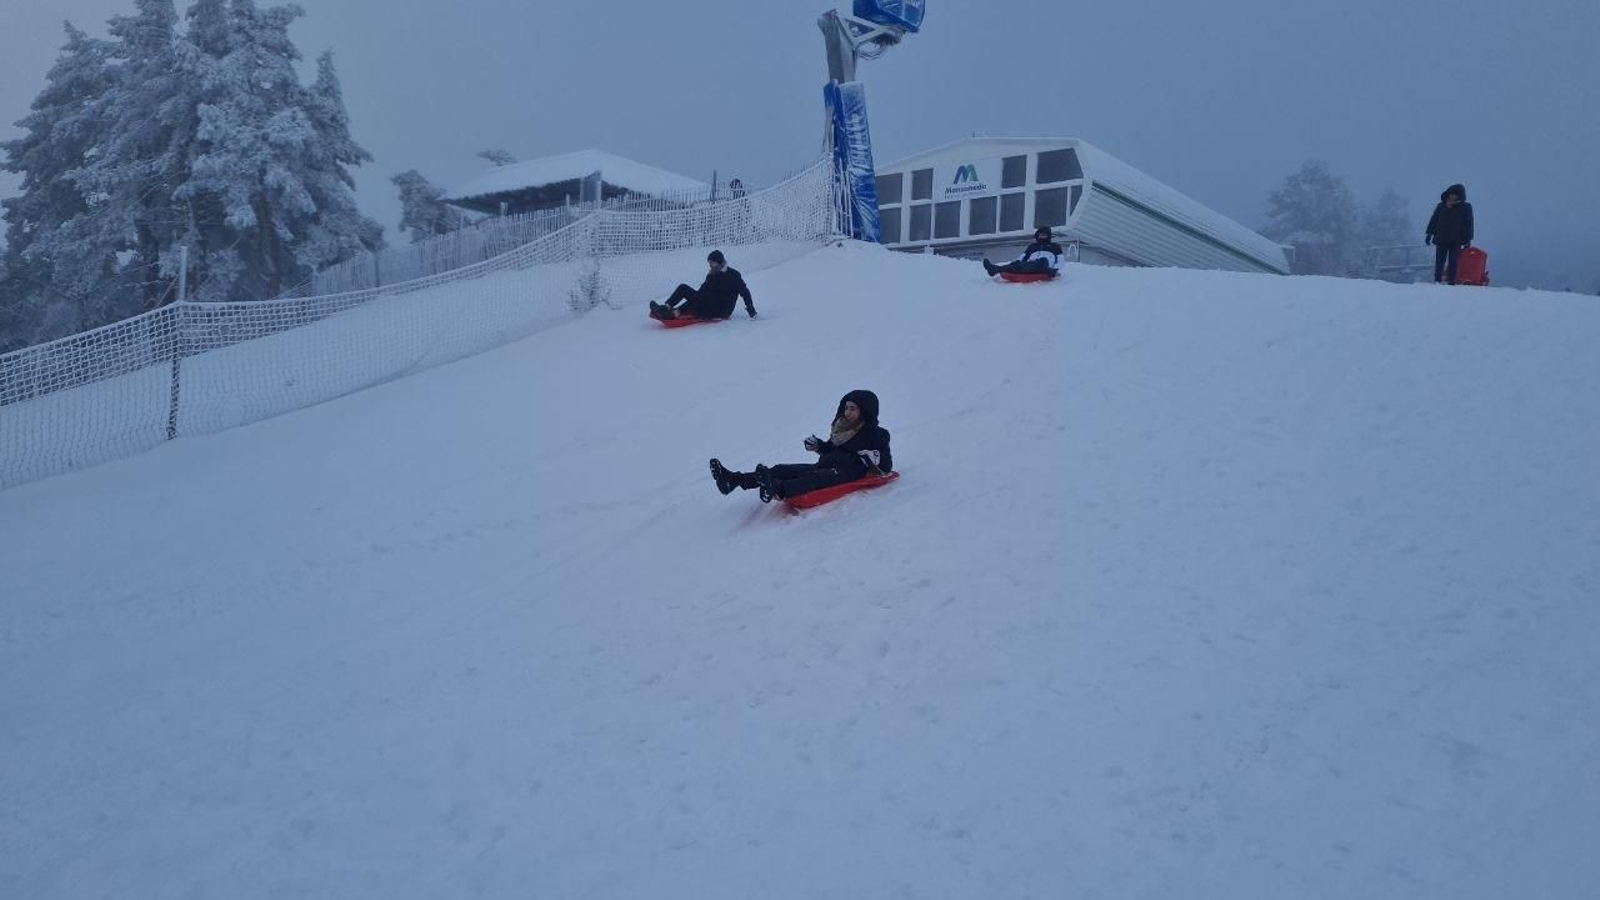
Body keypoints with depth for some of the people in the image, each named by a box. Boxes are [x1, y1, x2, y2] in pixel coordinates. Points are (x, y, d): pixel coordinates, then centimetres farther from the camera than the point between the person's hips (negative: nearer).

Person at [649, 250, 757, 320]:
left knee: (702, 296, -35)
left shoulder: (733, 275, -2)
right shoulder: (711, 275, 18)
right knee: (683, 288, -9)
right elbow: (703, 290, 20)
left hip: (722, 310, -7)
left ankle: (675, 313, -48)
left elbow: (745, 292, -2)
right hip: (708, 305, 7)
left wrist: (751, 310, -7)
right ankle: (666, 307, -31)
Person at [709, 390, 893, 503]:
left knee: (814, 478, -39)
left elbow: (887, 467, 2)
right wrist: (818, 446, 16)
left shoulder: (877, 435, 5)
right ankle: (733, 480, -27)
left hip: (849, 472, -8)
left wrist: (875, 460, -19)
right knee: (783, 470, -12)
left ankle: (777, 490, -69)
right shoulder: (841, 427, 24)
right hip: (825, 466, 8)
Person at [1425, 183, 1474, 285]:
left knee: (1453, 262, -1)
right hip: (1441, 239, 2)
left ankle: (1451, 282, 0)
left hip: (1456, 241, -1)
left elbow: (1469, 224, 4)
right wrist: (1429, 233, 5)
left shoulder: (1466, 207, 4)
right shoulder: (1441, 206, 8)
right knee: (1439, 261, 2)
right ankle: (1437, 280, 7)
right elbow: (1434, 220, 13)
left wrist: (1468, 239, 0)